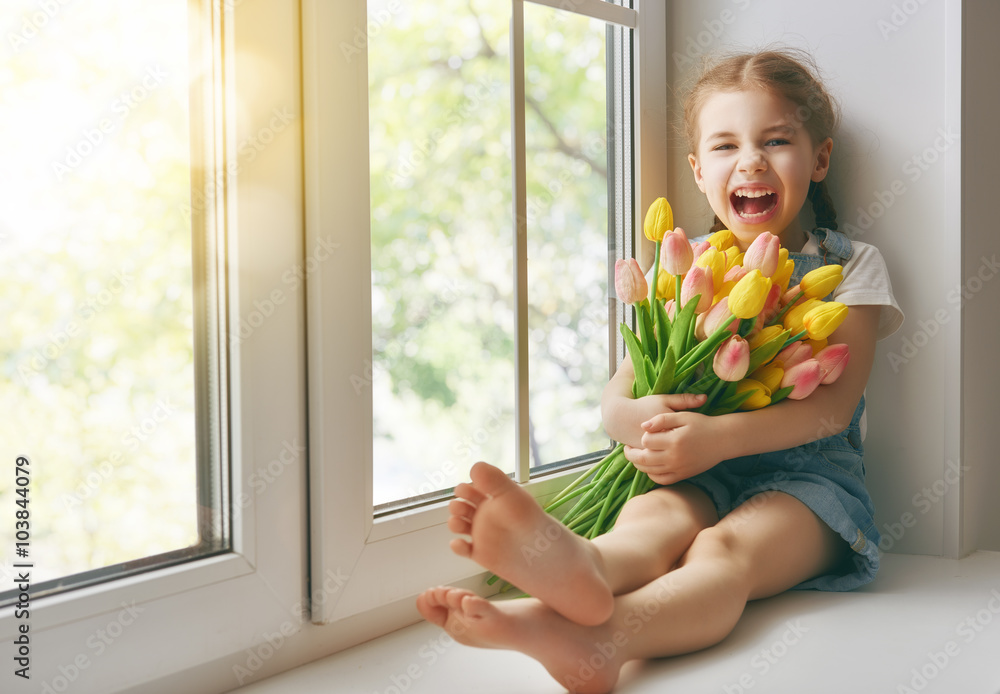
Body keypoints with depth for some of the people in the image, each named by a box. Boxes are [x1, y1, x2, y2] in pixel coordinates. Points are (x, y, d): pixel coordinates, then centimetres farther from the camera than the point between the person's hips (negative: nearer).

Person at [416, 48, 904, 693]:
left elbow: (833, 407, -7)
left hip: (808, 474, -2)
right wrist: (639, 417, -17)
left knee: (726, 550, -35)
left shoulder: (850, 266, 8)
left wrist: (717, 437, -24)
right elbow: (614, 400, 10)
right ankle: (581, 570, -69)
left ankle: (598, 637, -66)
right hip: (700, 478, 3)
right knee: (653, 518, -33)